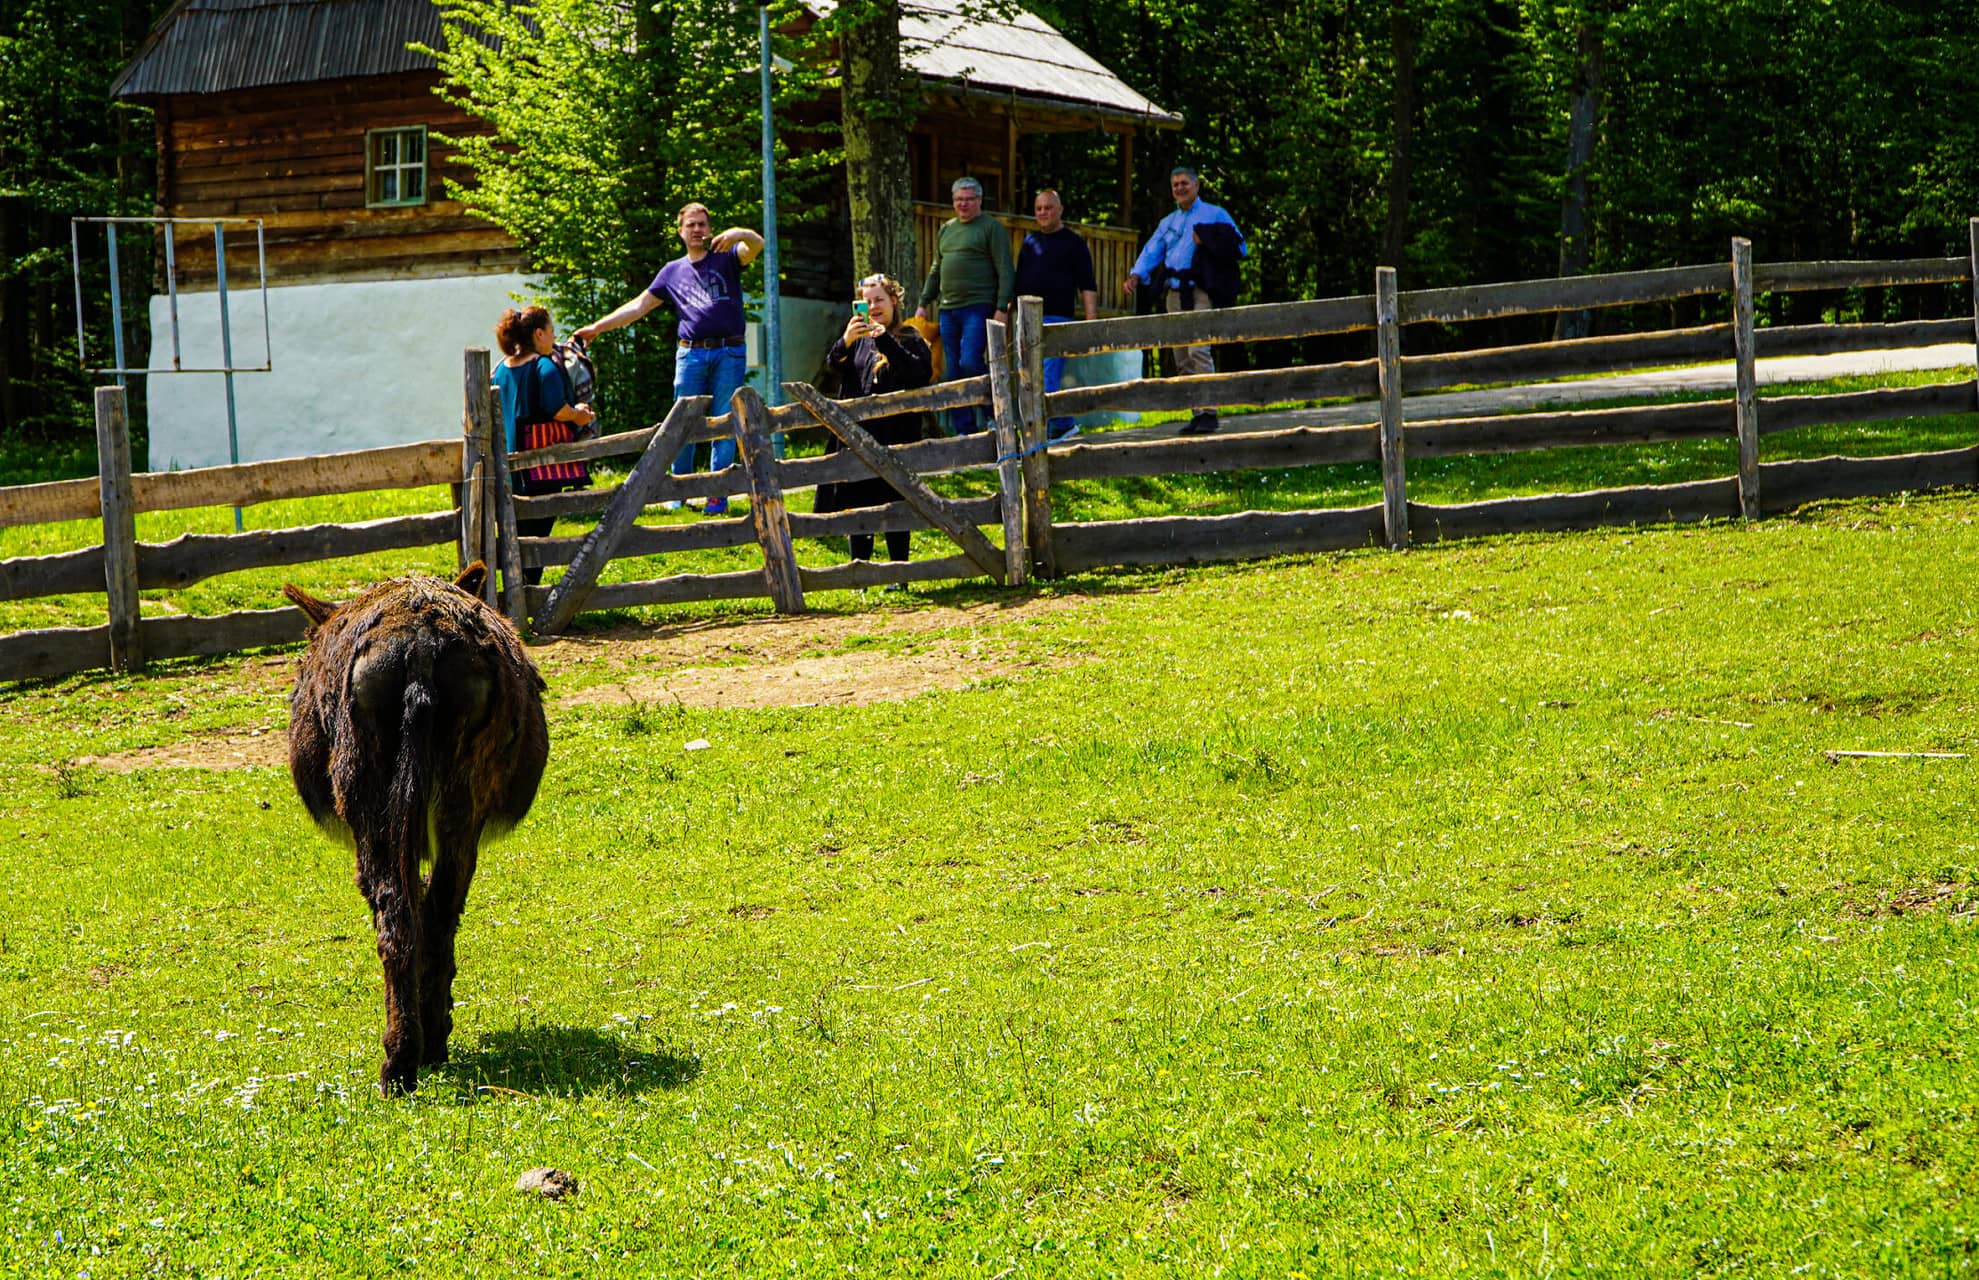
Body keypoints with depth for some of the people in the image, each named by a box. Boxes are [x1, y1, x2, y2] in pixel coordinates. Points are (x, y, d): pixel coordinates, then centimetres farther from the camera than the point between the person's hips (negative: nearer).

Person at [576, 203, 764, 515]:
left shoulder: (726, 258, 9)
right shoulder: (673, 271, 17)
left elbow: (757, 245, -10)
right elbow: (640, 305, 18)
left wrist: (739, 234, -34)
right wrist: (597, 327, 13)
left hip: (729, 354, -2)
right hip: (691, 354, 2)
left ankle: (718, 495, 1)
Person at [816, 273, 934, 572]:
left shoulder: (909, 338, 0)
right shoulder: (859, 338, 12)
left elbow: (921, 373, -17)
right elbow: (834, 366, -1)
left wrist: (886, 342, -23)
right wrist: (845, 342, -21)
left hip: (895, 435, -4)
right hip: (858, 433, 4)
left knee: (894, 505, 0)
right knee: (857, 503, 8)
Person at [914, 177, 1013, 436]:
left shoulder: (992, 228, -1)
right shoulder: (946, 230, 19)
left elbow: (1005, 271, -7)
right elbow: (936, 271, 26)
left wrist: (1002, 308, -16)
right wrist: (923, 303, 20)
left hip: (979, 307, -7)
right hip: (948, 309, 7)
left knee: (970, 361, -20)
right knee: (954, 372, 5)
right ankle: (964, 431, 10)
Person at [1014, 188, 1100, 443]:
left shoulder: (1073, 242, 1)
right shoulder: (1029, 241, 17)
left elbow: (1087, 286, -3)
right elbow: (1019, 280, 22)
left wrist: (1091, 320, -11)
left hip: (1056, 318, -6)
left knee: (1047, 377, -14)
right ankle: (1065, 425, 18)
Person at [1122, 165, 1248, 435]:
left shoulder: (1215, 215, 7)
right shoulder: (1168, 223, 23)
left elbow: (1240, 248, 5)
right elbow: (1151, 252, 13)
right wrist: (1135, 276, -6)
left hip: (1200, 293, -6)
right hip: (1174, 294, 6)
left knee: (1198, 350, -20)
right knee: (1181, 358, 3)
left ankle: (1208, 412, -21)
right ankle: (1198, 413, 8)